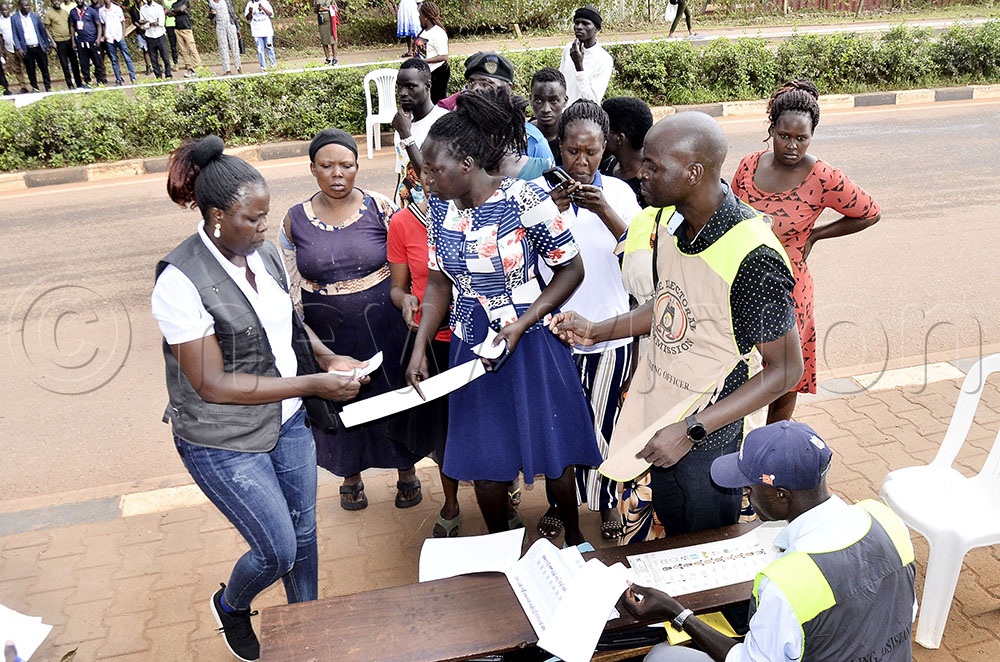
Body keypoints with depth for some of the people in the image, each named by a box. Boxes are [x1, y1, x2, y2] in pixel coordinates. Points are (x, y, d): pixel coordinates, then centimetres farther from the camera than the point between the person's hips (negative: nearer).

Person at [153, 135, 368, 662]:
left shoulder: (265, 253, -4)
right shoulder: (181, 282, -24)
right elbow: (213, 384, -24)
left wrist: (328, 358, -4)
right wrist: (314, 384, -25)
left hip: (287, 421, 6)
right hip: (225, 442, -6)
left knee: (303, 534, 17)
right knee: (279, 551, 2)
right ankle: (230, 607, 37)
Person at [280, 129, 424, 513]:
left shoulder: (380, 209, -6)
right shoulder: (295, 221, -2)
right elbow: (292, 289, 5)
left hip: (383, 330, -1)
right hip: (329, 336, 1)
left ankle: (407, 471, 37)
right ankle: (351, 475, 41)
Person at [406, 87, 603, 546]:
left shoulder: (525, 200, -19)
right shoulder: (440, 208, -3)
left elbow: (571, 269, -12)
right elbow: (439, 283, 6)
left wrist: (520, 325, -20)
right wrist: (420, 347, -4)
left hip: (531, 345, -4)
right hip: (471, 348, 4)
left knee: (553, 452, 12)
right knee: (484, 459, 13)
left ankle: (574, 536, 39)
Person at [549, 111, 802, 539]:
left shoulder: (753, 258, -27)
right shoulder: (670, 223, -2)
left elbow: (786, 368, -21)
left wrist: (691, 430, -25)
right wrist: (597, 331, 3)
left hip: (704, 440, -7)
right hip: (653, 422, 7)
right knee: (673, 542, 26)